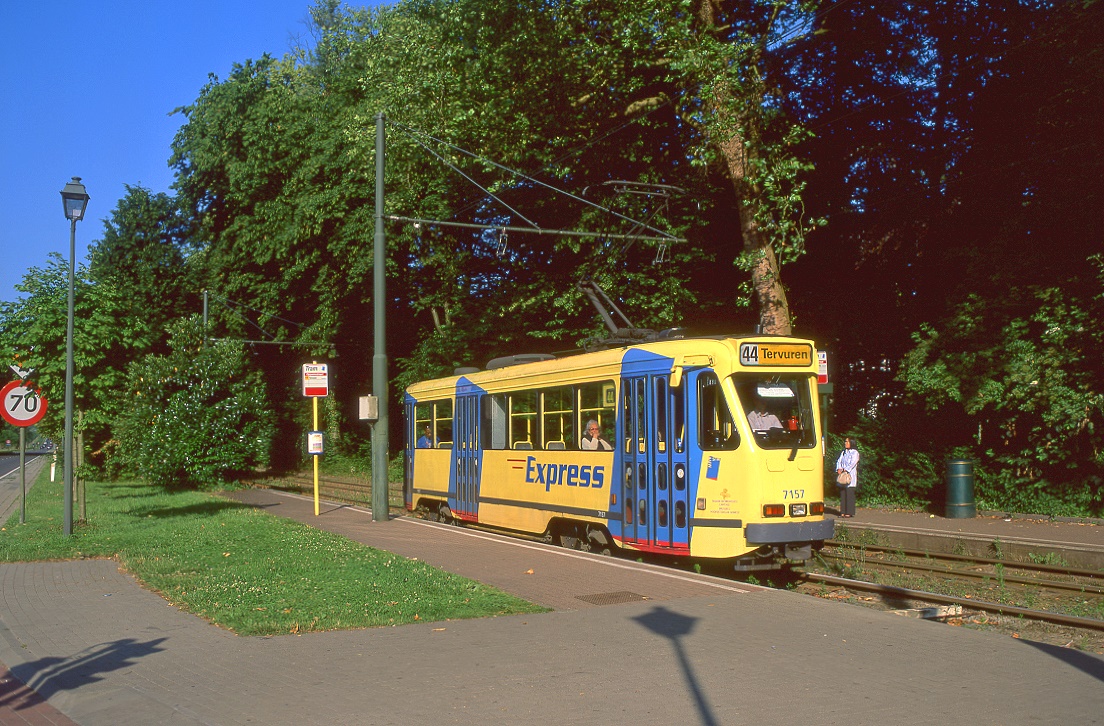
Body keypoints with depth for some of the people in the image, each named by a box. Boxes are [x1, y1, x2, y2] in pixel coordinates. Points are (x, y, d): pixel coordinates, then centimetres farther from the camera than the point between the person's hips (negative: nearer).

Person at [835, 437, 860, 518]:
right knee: (842, 494, 4)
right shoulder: (843, 452, 20)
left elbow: (852, 463, -11)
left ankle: (849, 512, -6)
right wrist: (839, 469, -8)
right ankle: (843, 512, 6)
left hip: (850, 475, -6)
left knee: (850, 494, -8)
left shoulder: (855, 452, 0)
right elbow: (839, 461, 10)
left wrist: (845, 470, -18)